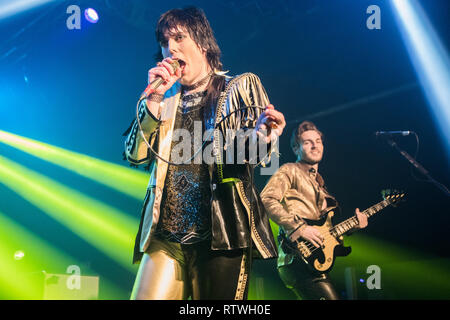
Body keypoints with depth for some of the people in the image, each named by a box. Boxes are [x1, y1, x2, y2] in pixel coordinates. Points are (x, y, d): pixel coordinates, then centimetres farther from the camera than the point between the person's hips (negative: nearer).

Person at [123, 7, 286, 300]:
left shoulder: (241, 86, 8)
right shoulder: (166, 97, 17)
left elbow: (259, 155, -1)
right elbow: (136, 155, 6)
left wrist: (260, 138, -25)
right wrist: (154, 98, -4)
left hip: (222, 233, -3)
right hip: (165, 235, 3)